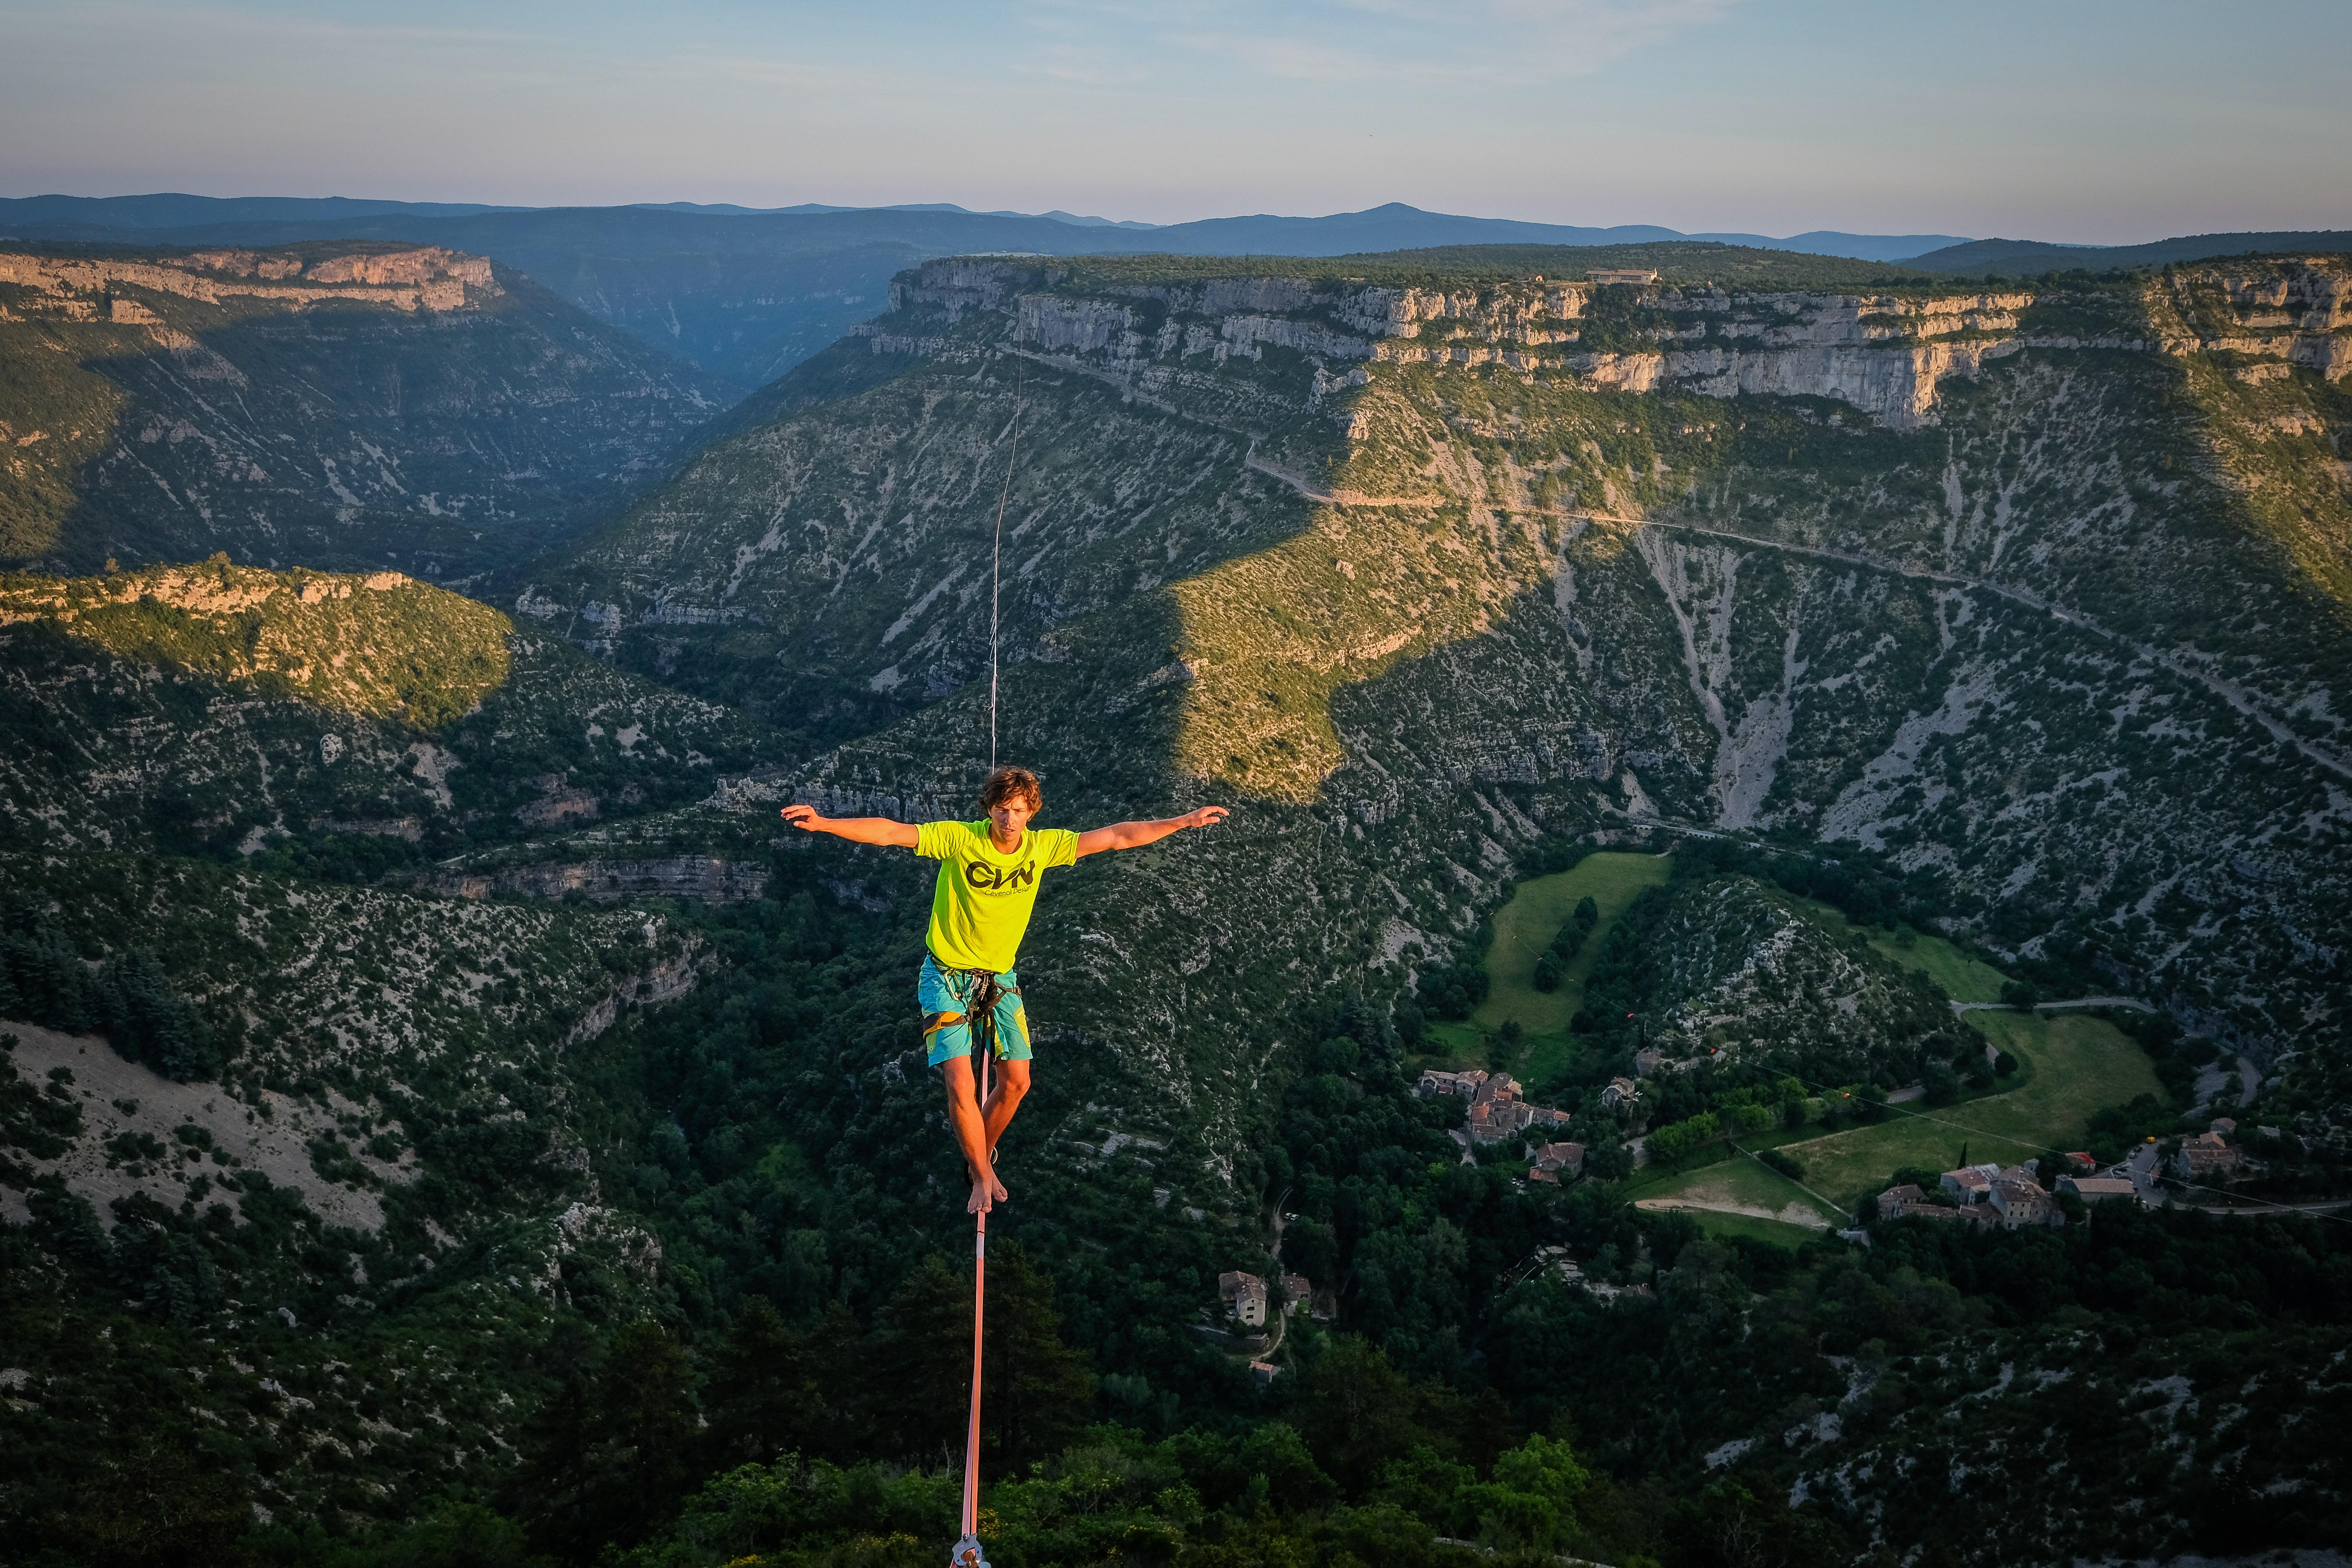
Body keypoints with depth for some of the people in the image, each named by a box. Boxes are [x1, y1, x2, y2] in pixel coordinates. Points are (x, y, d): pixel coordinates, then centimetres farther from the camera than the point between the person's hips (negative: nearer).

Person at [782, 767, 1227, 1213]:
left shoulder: (1043, 846, -9)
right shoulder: (960, 838, -20)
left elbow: (1118, 837, -5)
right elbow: (890, 832, -27)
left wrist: (1184, 821, -4)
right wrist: (823, 823, -39)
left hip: (1000, 977, 4)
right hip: (948, 975, -4)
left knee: (1016, 1081, 4)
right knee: (961, 1085, -12)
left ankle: (982, 1154, 32)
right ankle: (983, 1176, 11)